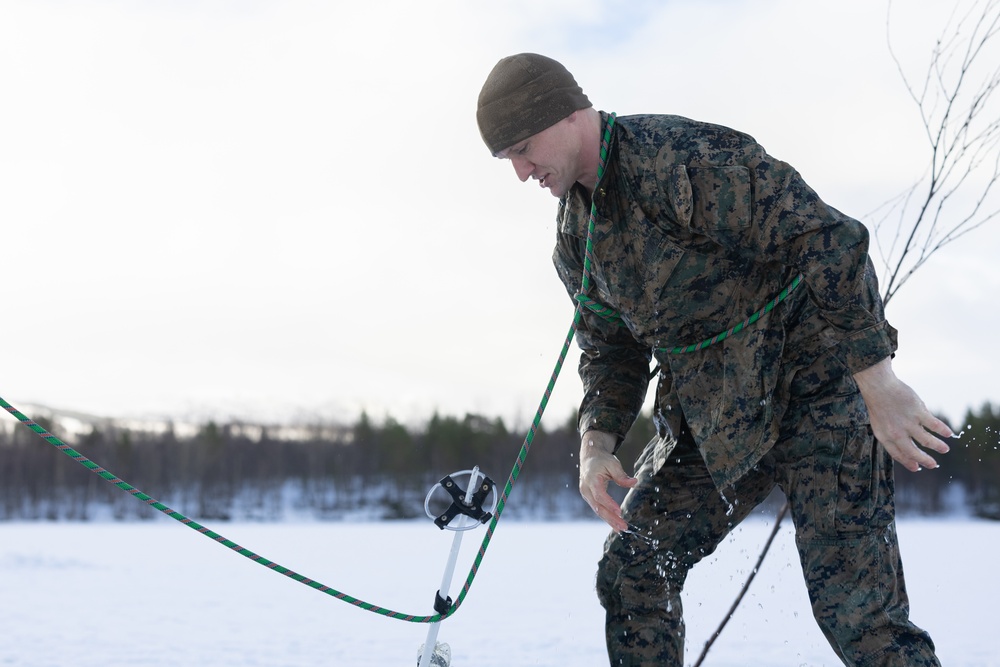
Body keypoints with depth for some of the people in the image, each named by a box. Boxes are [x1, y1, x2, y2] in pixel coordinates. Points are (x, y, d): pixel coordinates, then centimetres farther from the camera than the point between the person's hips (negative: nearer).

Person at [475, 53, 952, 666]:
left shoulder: (679, 155, -22)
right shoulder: (575, 239, 7)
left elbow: (825, 238, -26)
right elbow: (612, 352, 17)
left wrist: (877, 381, -27)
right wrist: (598, 442, -2)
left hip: (813, 383, -8)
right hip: (709, 417, 8)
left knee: (854, 607, -13)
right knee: (632, 571, 6)